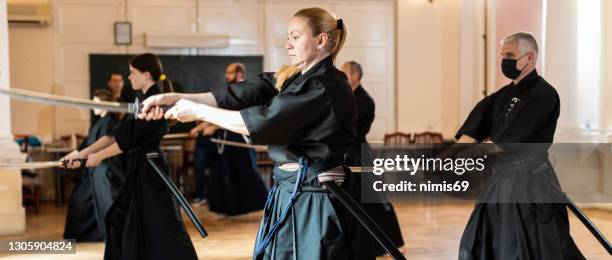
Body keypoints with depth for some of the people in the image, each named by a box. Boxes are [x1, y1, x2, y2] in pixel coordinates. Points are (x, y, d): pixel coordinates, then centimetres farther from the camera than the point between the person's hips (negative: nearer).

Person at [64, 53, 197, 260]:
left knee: (160, 228, -6)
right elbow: (116, 135, 13)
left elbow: (128, 140, -16)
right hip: (139, 170, 10)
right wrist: (81, 153, 10)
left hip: (149, 171, -10)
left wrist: (98, 156, -4)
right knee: (124, 225, 16)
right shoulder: (143, 102, 14)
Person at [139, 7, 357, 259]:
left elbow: (262, 121, -21)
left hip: (314, 202, -8)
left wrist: (197, 111, -14)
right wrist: (172, 98, -9)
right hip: (287, 192, 8)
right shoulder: (290, 79, 10)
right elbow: (237, 96, 0)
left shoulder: (329, 88, -16)